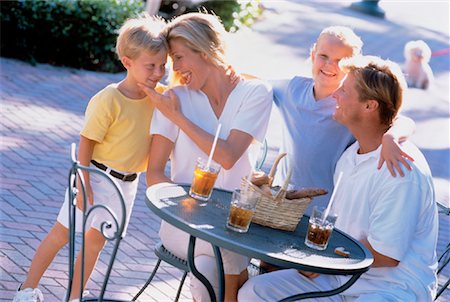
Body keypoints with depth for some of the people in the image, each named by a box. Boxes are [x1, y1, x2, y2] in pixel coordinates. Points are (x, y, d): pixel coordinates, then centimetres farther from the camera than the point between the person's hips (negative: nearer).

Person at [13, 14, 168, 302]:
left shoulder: (160, 94, -6)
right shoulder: (108, 100, -23)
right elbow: (86, 142, -19)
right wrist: (83, 184, -20)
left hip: (127, 182, 5)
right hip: (97, 176, -5)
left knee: (96, 240, 14)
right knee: (63, 232, 6)